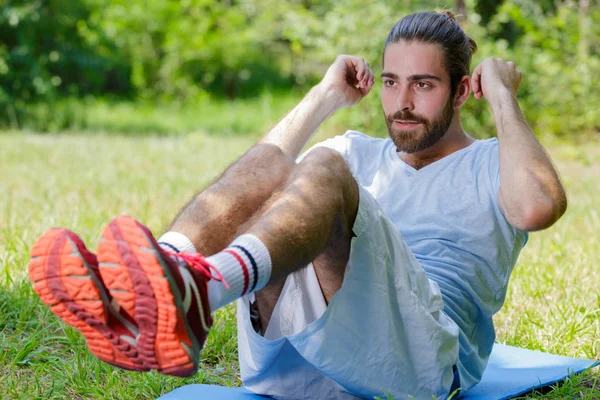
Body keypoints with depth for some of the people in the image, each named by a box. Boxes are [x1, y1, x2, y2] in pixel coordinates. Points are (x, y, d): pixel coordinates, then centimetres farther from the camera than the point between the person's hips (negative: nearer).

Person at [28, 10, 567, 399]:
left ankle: (196, 291, -61)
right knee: (268, 163, -19)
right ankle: (140, 300, -48)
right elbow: (253, 186, 16)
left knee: (322, 170, -28)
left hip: (417, 355, -4)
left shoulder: (488, 166, 20)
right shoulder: (360, 153, 33)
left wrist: (502, 98, 5)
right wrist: (325, 97, 20)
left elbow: (540, 207, -7)